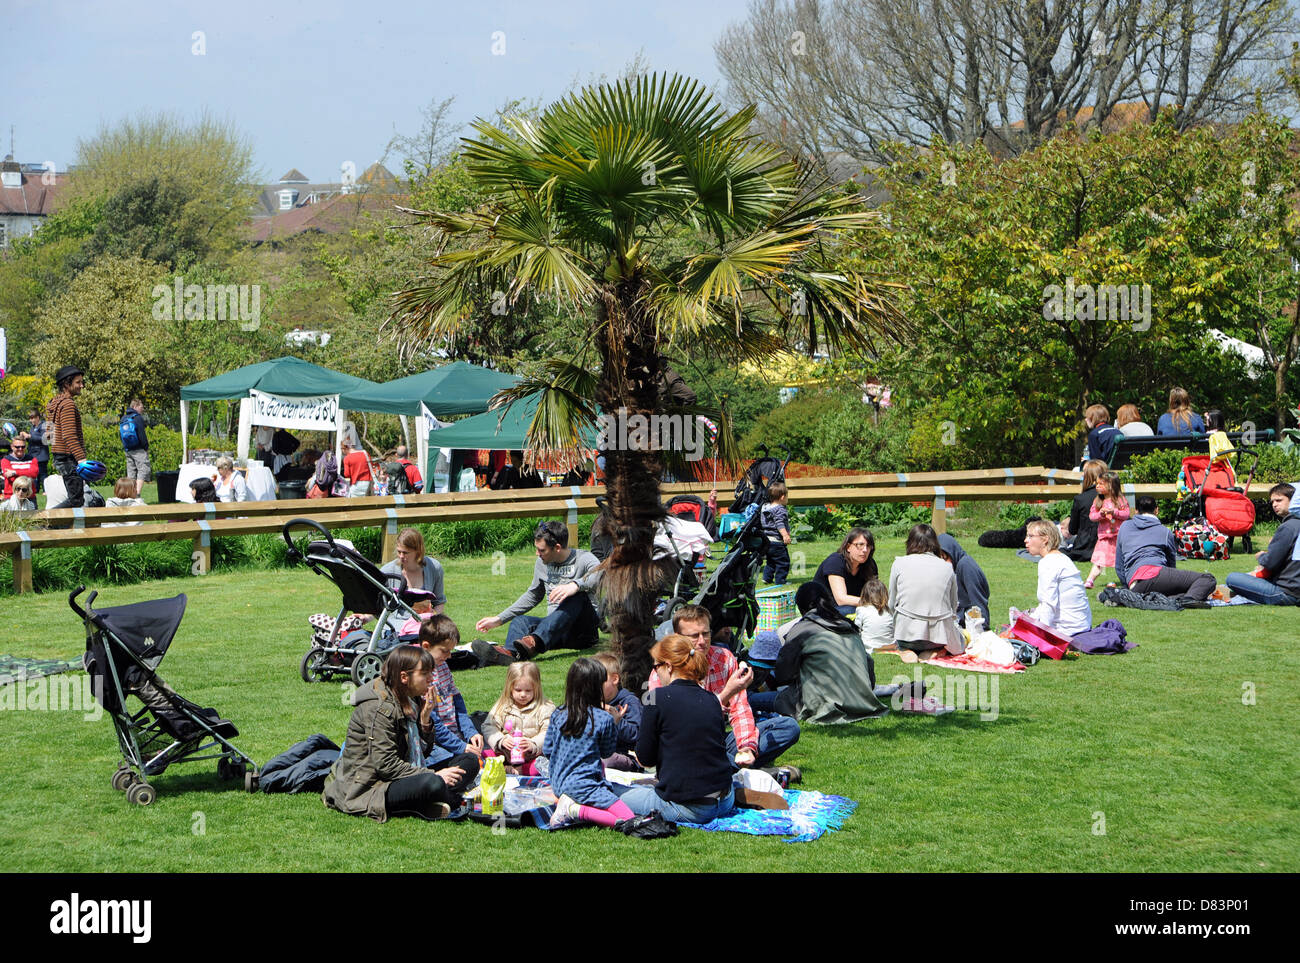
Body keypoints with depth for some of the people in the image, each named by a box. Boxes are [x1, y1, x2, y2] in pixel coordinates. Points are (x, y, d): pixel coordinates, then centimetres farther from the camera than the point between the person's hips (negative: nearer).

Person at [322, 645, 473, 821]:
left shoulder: (411, 701, 11)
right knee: (433, 784, -35)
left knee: (469, 762, 4)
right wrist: (433, 775, -21)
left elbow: (423, 751, 14)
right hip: (367, 789, -10)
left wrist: (425, 719, -4)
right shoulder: (380, 708, -18)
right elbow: (385, 765, -23)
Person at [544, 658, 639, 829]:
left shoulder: (557, 715, 3)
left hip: (559, 783, 7)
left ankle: (566, 803, -1)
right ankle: (577, 811, -19)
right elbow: (607, 752, 5)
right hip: (585, 785, -7)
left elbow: (547, 751, 9)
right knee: (629, 820, -10)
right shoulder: (604, 719, -11)